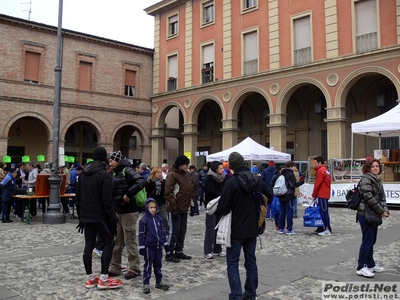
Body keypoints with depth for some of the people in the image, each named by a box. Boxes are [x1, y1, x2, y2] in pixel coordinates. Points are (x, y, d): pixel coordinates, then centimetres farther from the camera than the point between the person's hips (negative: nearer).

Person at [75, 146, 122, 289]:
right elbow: (107, 201, -19)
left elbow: (78, 197, 14)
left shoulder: (83, 174, 9)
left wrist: (81, 216, 20)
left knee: (89, 245, 10)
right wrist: (113, 219, -13)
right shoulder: (104, 175, -15)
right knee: (109, 243, 2)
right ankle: (103, 279, 0)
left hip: (86, 216, 7)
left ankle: (90, 278, 15)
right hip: (100, 216, -7)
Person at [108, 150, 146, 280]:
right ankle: (115, 268, 23)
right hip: (118, 212, 9)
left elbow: (141, 181, -29)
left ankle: (134, 269, 11)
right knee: (116, 241, 13)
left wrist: (129, 194, -27)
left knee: (130, 241, 0)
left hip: (129, 212, -9)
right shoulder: (116, 173, 14)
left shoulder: (127, 171, -12)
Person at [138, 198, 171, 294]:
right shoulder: (143, 220, -11)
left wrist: (165, 244, 12)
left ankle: (159, 282, 26)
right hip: (149, 247, -5)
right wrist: (142, 247, -11)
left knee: (158, 264, 14)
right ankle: (146, 284, 11)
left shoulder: (159, 219, 5)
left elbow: (163, 232, 12)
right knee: (148, 265, 3)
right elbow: (141, 235, -10)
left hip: (158, 246, 5)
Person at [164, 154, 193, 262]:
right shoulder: (172, 175, -14)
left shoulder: (186, 174, 12)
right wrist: (173, 207, -20)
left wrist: (192, 203, 16)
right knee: (174, 231, -1)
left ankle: (179, 252, 26)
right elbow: (168, 193, -18)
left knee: (182, 231, 14)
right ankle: (169, 254, 9)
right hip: (174, 209, -8)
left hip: (184, 208, 8)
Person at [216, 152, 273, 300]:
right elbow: (270, 196, 17)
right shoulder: (257, 180, 1)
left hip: (236, 229, -6)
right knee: (251, 261, 15)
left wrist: (218, 209, 3)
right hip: (252, 228, 6)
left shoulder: (232, 183, -19)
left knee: (232, 263, 2)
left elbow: (223, 209, -19)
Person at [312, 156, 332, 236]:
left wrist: (314, 195, -3)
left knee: (324, 211, -8)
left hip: (322, 195, -10)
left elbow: (317, 184, -14)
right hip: (325, 194, 10)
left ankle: (327, 230, -7)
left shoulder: (320, 171, -12)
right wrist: (316, 194, 16)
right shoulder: (325, 170, 17)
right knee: (322, 211, 11)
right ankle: (321, 229, 15)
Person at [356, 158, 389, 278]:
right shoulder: (366, 179, -13)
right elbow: (369, 198, -19)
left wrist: (385, 210, -4)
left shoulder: (378, 180, 14)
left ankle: (371, 265, 26)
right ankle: (361, 267, 2)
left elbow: (382, 197, 14)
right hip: (365, 214, -9)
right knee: (367, 241, -6)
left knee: (371, 241, 15)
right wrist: (381, 211, -14)